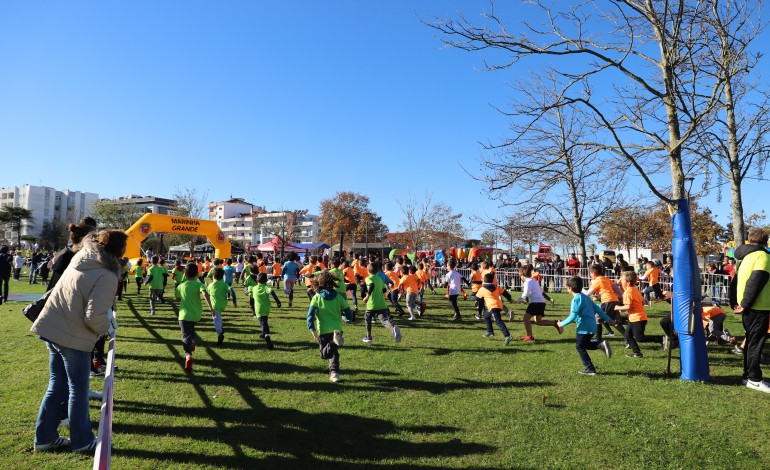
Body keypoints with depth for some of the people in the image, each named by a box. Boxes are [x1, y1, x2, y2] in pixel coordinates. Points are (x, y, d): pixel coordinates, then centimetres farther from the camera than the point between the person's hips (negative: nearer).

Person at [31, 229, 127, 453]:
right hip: (73, 337, -8)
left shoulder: (81, 258, 3)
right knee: (78, 389, 8)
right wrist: (105, 329, -5)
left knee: (58, 385, 19)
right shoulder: (107, 275, -22)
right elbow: (95, 315, -26)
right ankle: (82, 441, 22)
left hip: (51, 329, 8)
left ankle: (45, 437, 29)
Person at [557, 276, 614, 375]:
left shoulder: (576, 299, -15)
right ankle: (601, 345, 0)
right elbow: (597, 308, 15)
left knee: (580, 346, 4)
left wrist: (562, 323, -10)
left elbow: (573, 316, -20)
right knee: (585, 344, 23)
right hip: (592, 326, 9)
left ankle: (590, 369, 7)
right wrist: (608, 319, 19)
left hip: (584, 327, -9)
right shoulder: (585, 297, 12)